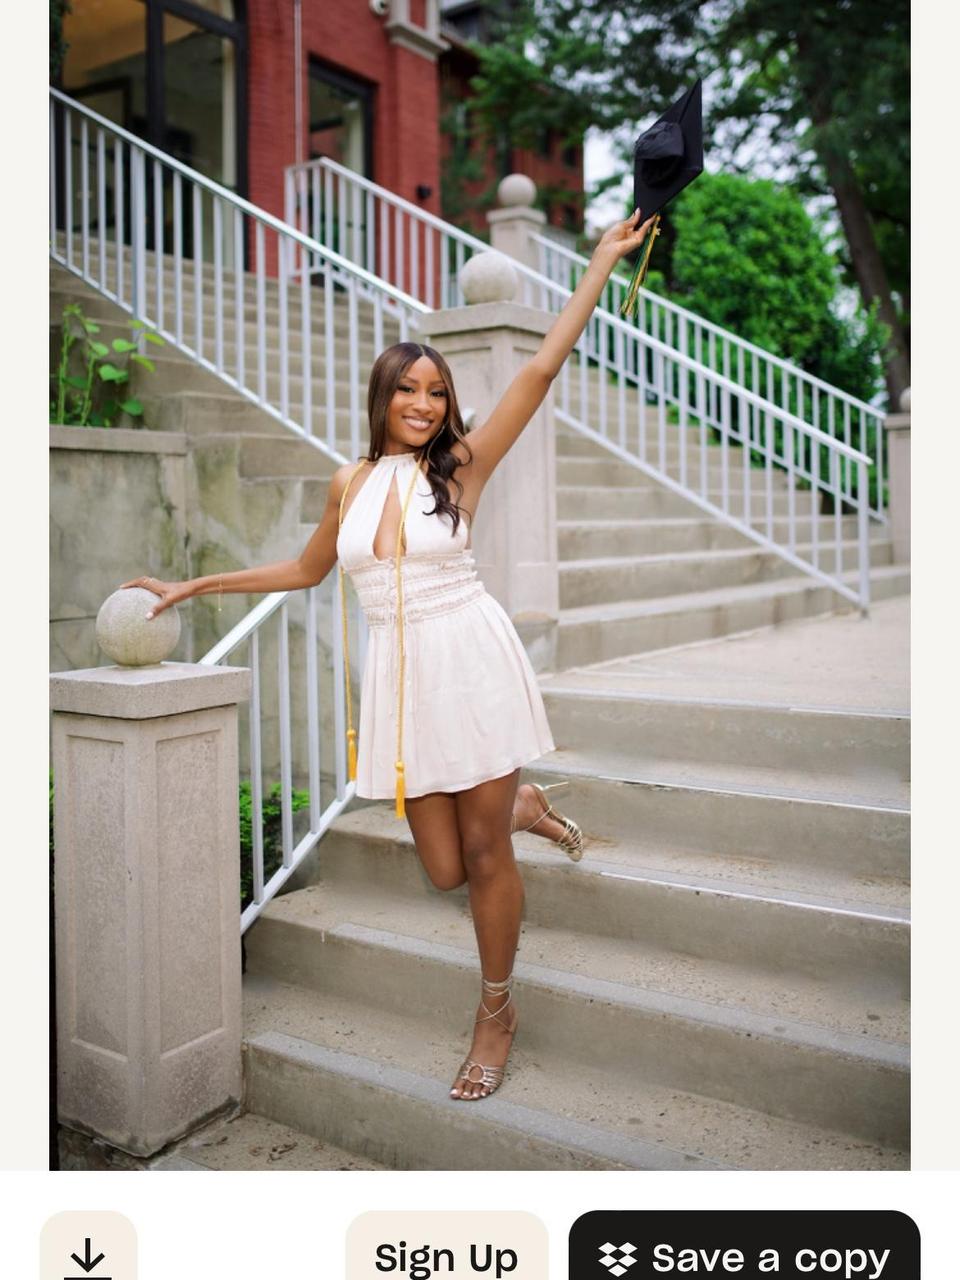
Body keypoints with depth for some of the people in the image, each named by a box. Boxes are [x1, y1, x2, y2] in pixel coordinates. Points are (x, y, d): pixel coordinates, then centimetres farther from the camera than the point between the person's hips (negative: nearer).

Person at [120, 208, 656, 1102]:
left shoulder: (461, 465, -1)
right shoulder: (351, 483, 9)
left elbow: (543, 367, -6)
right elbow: (307, 569, 24)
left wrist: (605, 260, -5)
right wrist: (197, 587, 25)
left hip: (471, 661, -3)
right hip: (400, 674, 4)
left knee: (484, 856, 3)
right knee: (446, 868, 5)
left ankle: (496, 1013, 25)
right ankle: (520, 806, 39)